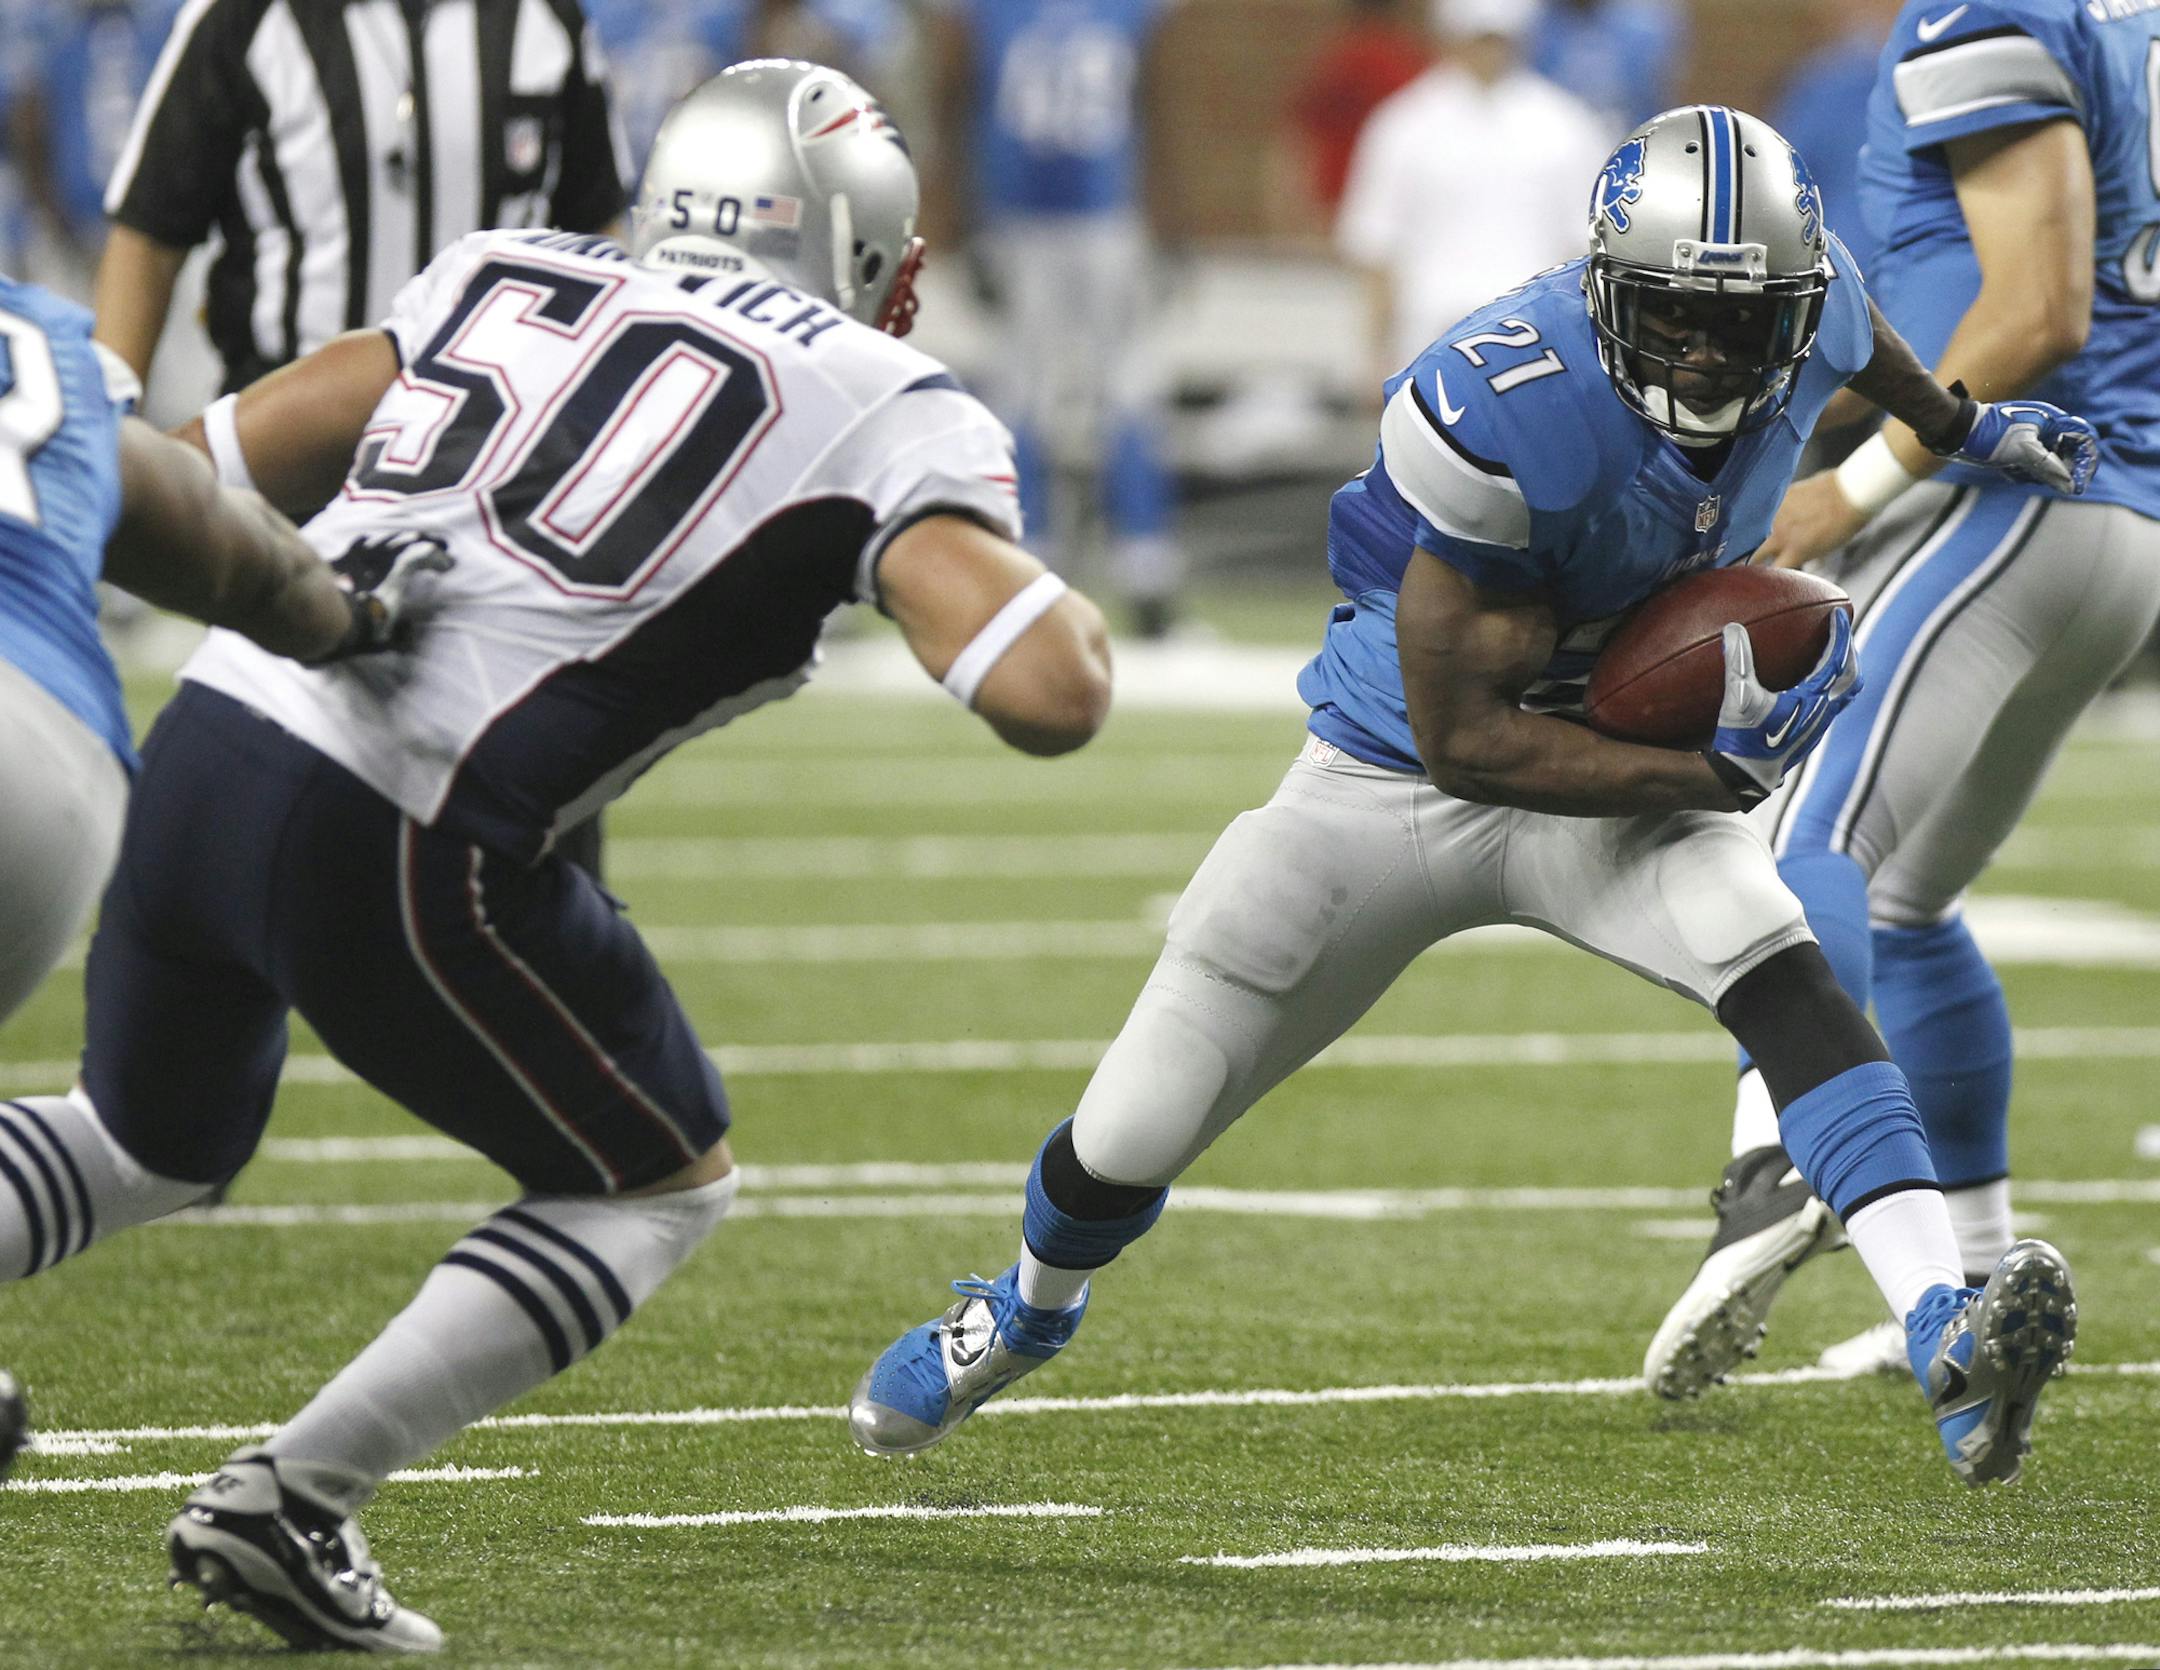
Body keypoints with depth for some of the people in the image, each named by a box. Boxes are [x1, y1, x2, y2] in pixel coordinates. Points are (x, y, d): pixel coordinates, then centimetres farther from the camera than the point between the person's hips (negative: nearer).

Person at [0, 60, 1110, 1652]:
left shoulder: (501, 276, 20)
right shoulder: (889, 416, 5)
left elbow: (219, 464, 22)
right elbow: (1049, 696, -7)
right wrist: (1071, 610, 16)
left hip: (204, 742, 6)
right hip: (395, 849, -6)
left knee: (147, 1143, 33)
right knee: (656, 1187, 18)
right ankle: (290, 1502, 6)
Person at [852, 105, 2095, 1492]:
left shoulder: (1805, 314, -17)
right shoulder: (1500, 419, -35)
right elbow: (1467, 742, -29)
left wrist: (1963, 426, 25)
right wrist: (1719, 775, -30)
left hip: (1622, 776, 3)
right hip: (1394, 785, -3)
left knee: (1780, 969, -30)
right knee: (1131, 1144, 6)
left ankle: (1948, 1337, -42)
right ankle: (1030, 1308, 41)